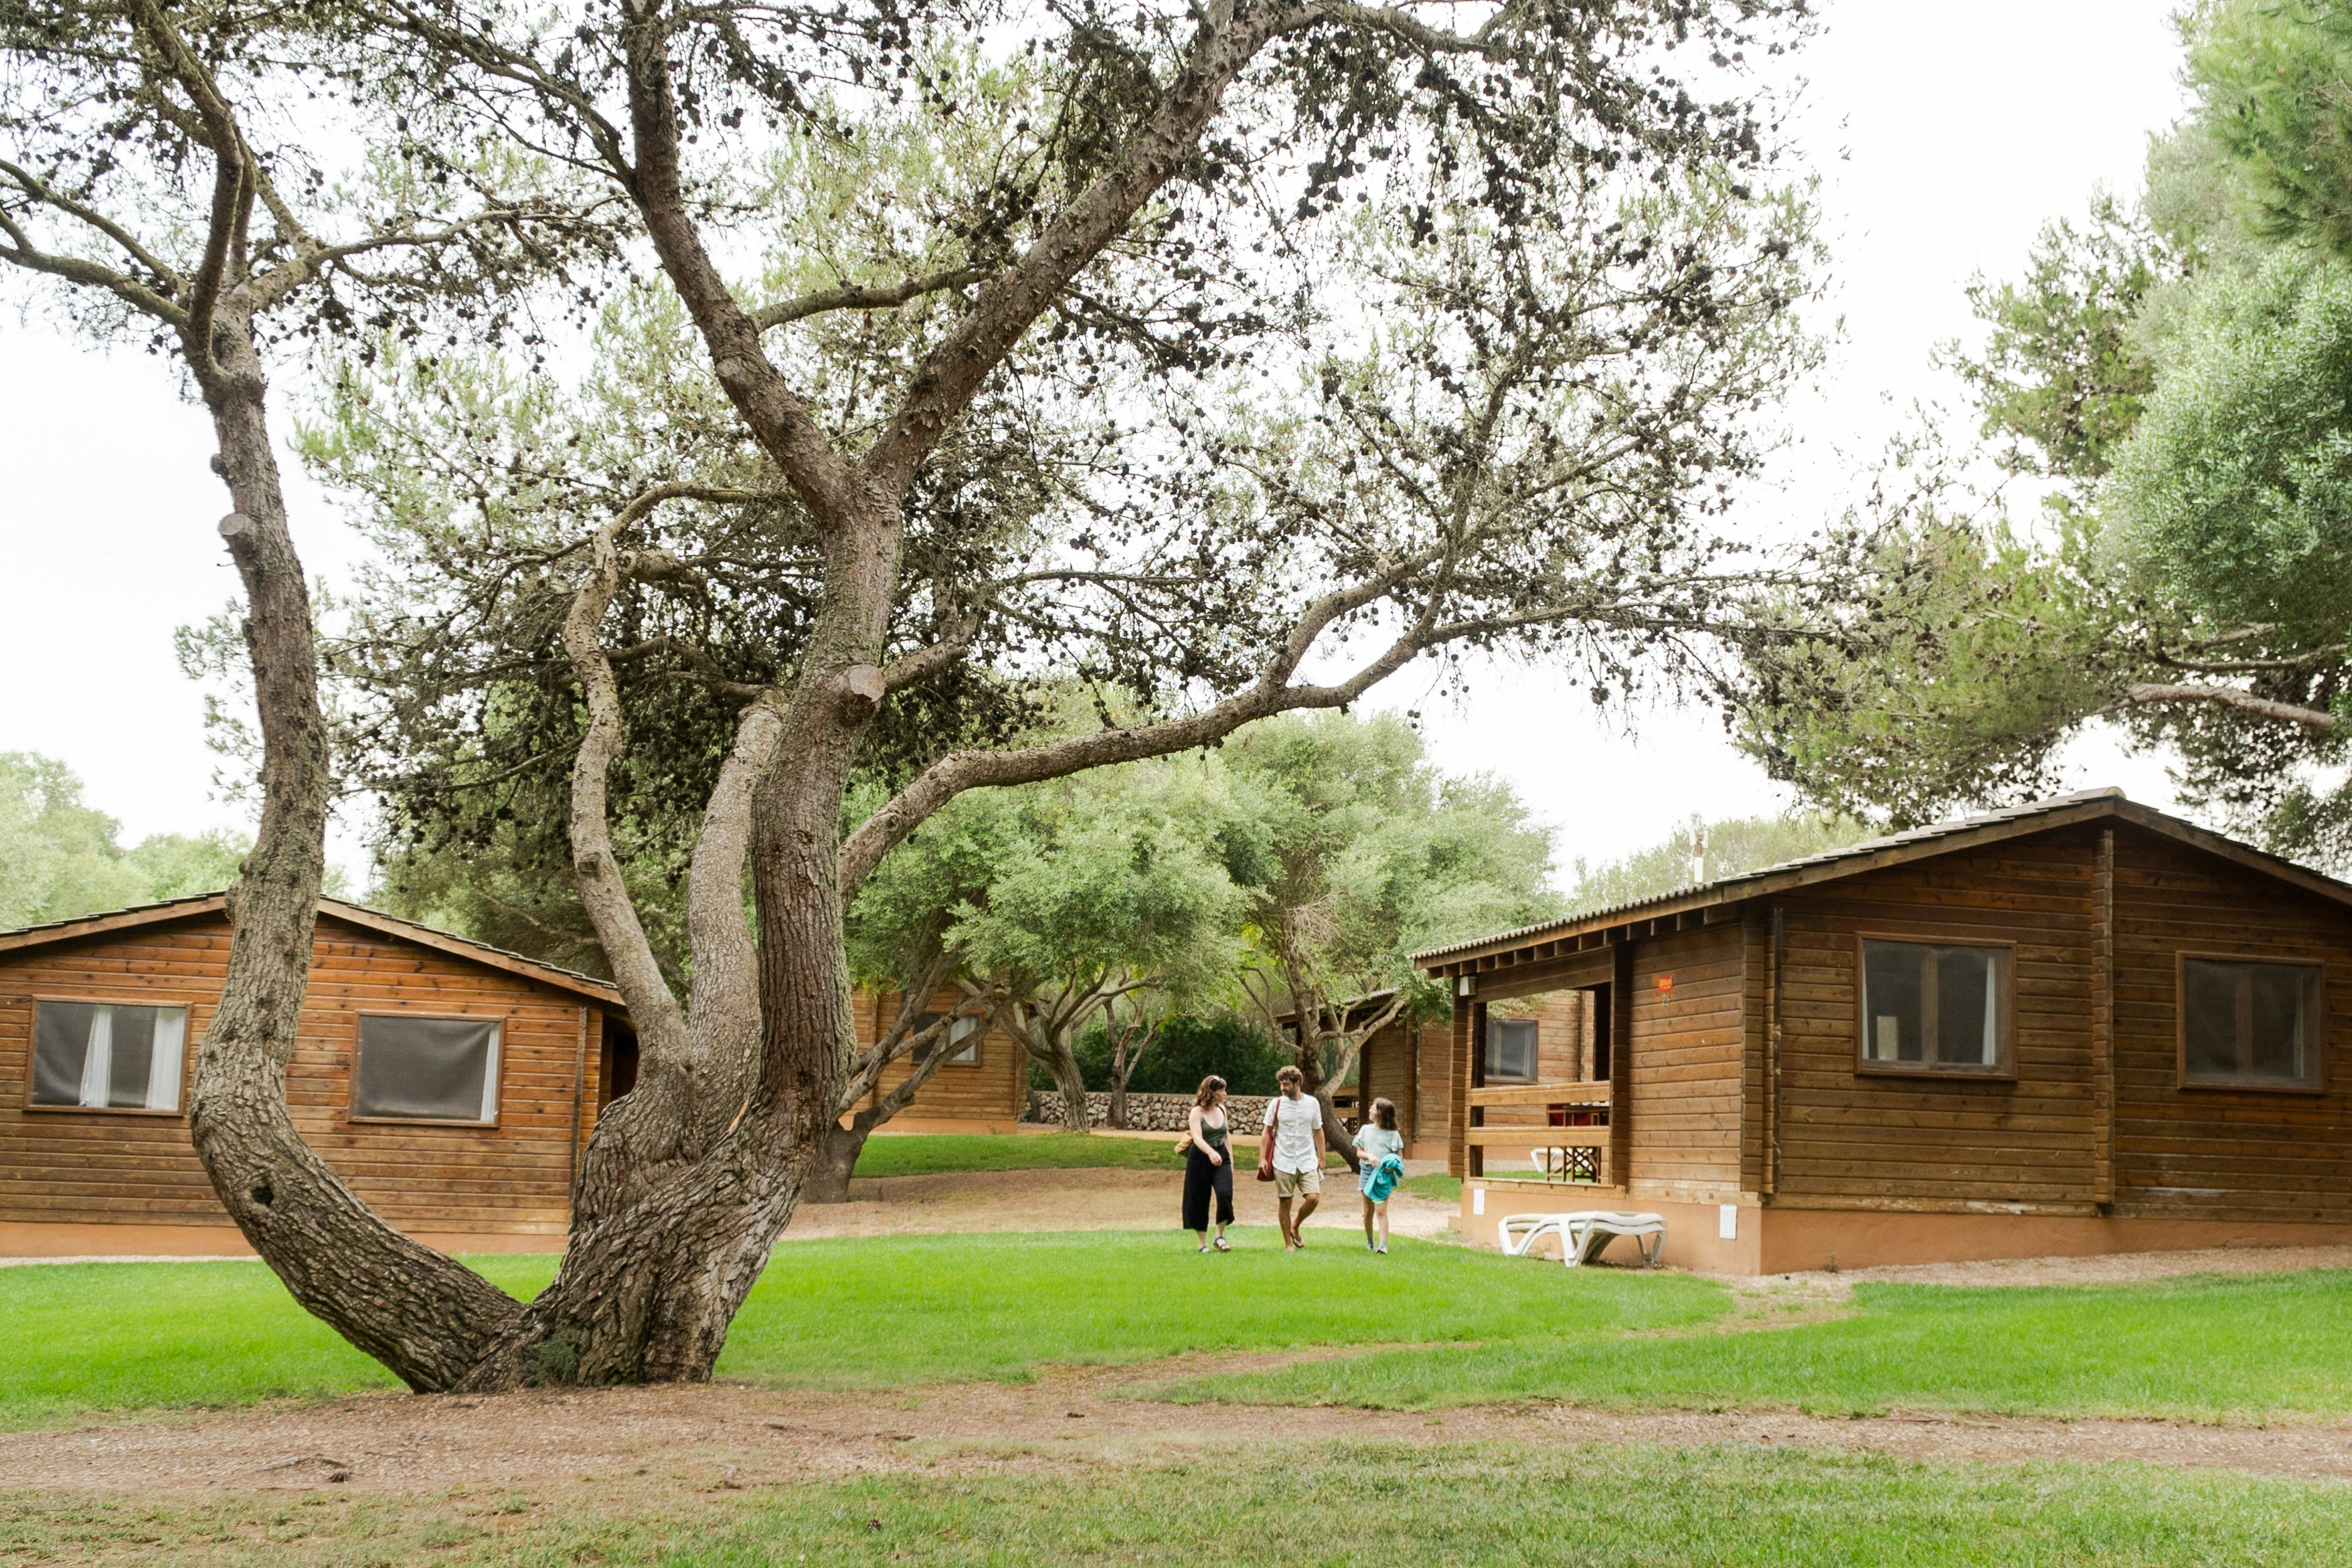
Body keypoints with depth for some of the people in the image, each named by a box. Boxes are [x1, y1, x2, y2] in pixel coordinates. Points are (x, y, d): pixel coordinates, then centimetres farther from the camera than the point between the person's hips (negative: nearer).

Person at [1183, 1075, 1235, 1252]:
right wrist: (1211, 1153, -42)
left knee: (1225, 1193, -17)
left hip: (1221, 1157, 4)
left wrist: (1231, 1160, 13)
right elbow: (1197, 1138, -25)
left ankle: (1220, 1236, -1)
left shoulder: (1222, 1109, 7)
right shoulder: (1197, 1112, -11)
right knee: (1199, 1201, 1)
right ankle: (1203, 1243, 14)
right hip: (1200, 1158, -4)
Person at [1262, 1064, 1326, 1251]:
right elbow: (1267, 1132, 5)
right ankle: (1288, 1244, 12)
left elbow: (1318, 1132, 12)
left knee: (1314, 1198, -12)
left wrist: (1321, 1158, 10)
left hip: (1307, 1161, 1)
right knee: (1285, 1203, 1)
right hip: (1284, 1163, -1)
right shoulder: (1276, 1104, -1)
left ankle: (1296, 1227, 16)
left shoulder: (1312, 1103, 3)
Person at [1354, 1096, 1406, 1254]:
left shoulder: (1392, 1134, 0)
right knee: (1368, 1211, 10)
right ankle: (1369, 1241, 26)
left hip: (1384, 1174, -3)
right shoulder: (1366, 1129, 9)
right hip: (1368, 1171, 4)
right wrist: (1369, 1155, -11)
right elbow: (1359, 1152, 10)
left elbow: (1399, 1156, 2)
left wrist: (1394, 1165, -18)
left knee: (1381, 1210, -12)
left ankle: (1383, 1244, -16)